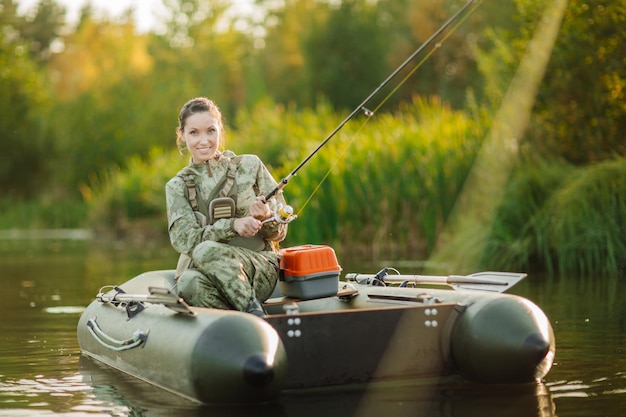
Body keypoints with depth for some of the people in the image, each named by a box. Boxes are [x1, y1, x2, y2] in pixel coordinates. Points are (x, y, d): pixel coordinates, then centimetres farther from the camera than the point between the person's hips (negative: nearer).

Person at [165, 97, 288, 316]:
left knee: (206, 251, -35)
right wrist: (232, 226, -19)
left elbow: (279, 232, 10)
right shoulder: (177, 187, 13)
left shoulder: (250, 166, 9)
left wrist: (266, 218, -15)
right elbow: (183, 239, -4)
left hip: (259, 271, -1)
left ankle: (253, 311, -33)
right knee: (189, 282, -37)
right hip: (203, 270, 1)